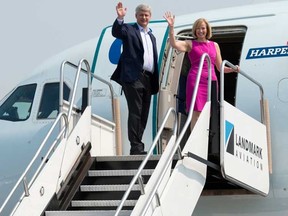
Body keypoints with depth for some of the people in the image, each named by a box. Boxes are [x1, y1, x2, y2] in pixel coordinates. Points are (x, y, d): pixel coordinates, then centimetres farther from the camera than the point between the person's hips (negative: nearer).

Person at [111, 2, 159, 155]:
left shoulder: (152, 36, 24)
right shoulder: (129, 29, 6)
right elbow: (116, 32, -16)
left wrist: (156, 82, 15)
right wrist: (120, 18, -34)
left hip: (148, 79, 7)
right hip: (133, 77, -7)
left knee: (144, 114, 6)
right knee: (135, 112, -10)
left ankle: (137, 145, 10)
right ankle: (136, 147, -12)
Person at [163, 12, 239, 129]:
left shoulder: (214, 45, 17)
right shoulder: (191, 44, 8)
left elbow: (220, 67, 20)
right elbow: (174, 44, -10)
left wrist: (232, 69, 3)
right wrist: (171, 27, -18)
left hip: (211, 80, 4)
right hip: (196, 80, -4)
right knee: (196, 113, -11)